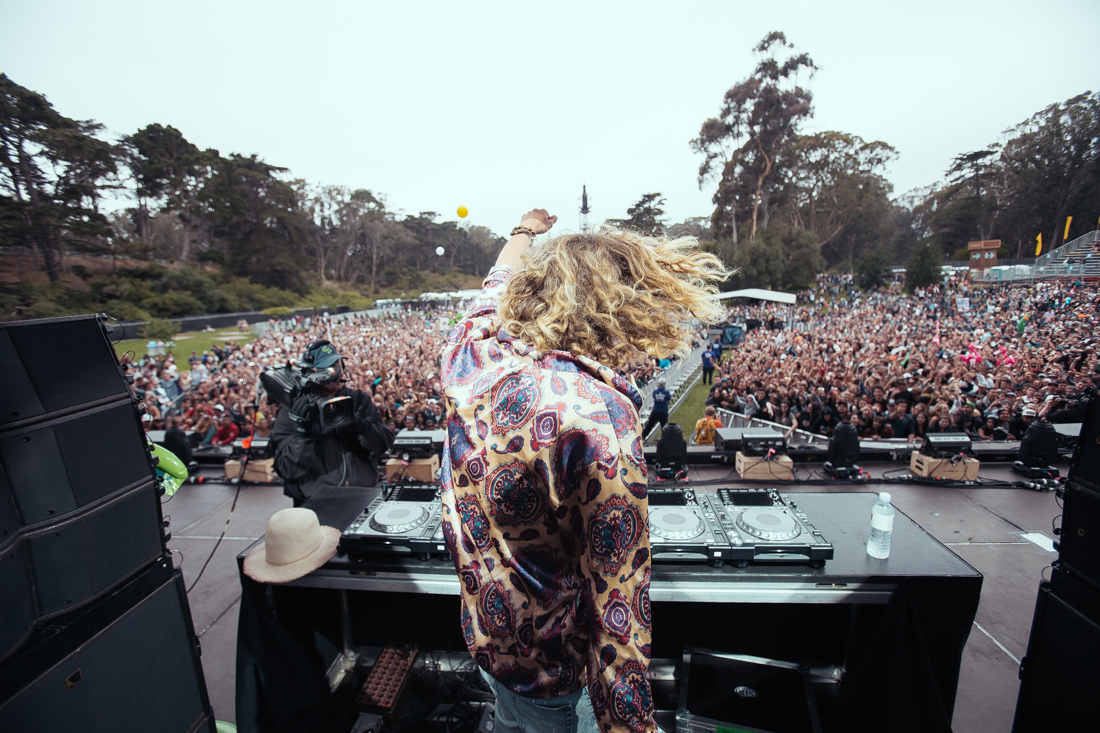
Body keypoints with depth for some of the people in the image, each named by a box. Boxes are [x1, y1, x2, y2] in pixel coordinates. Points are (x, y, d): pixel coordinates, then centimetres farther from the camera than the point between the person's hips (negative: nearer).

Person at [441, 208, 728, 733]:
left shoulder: (471, 352, -14)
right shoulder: (599, 414, -34)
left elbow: (498, 284, 9)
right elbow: (616, 601, -30)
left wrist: (524, 233, 27)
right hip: (555, 670, -5)